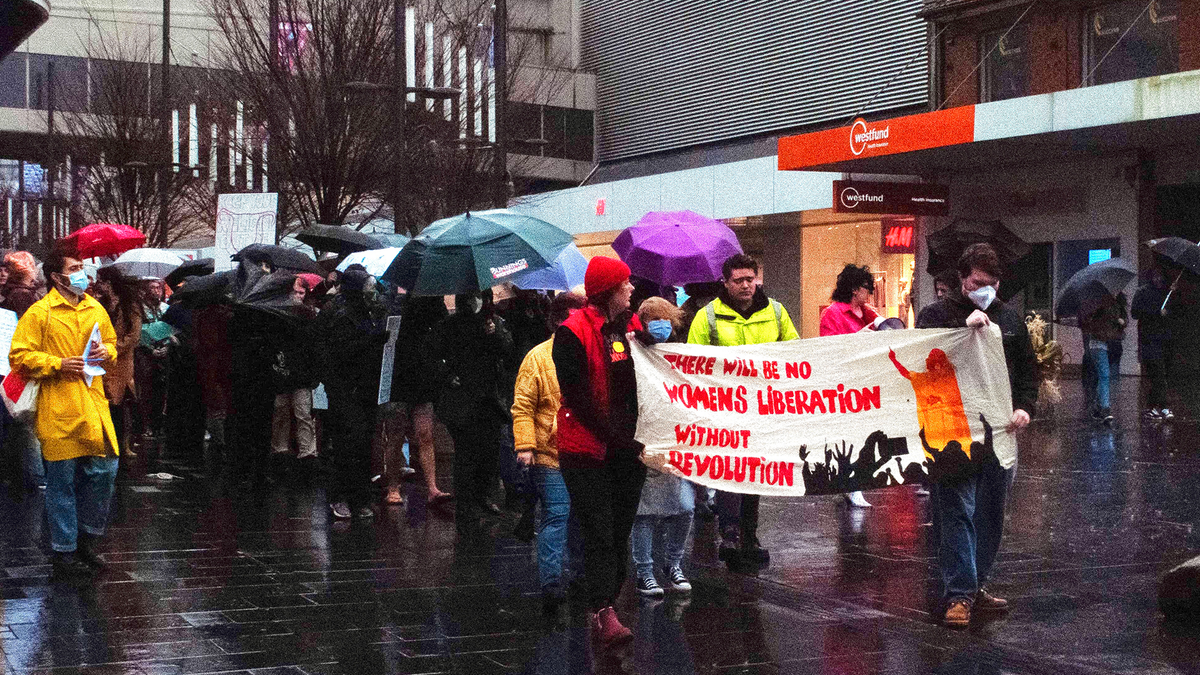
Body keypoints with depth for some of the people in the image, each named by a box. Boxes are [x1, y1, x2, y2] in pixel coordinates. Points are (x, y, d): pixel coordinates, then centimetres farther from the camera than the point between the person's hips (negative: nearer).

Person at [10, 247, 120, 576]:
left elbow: (111, 344, 26)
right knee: (61, 481, 2)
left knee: (104, 471, 5)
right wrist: (58, 365, -16)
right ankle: (64, 551, 12)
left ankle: (88, 539, 23)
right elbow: (20, 357, -6)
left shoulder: (96, 310, 12)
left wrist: (105, 352, 4)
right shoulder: (39, 313, -5)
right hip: (58, 411, -5)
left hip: (93, 405, 5)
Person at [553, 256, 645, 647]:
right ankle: (603, 614, -12)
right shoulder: (574, 333, -10)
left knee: (619, 535, 8)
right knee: (599, 535, -10)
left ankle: (603, 611, 16)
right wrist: (616, 438, -16)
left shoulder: (631, 325, 10)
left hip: (627, 449, 6)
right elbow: (577, 397, -14)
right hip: (587, 448, -6)